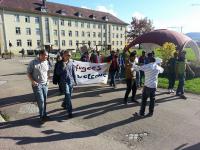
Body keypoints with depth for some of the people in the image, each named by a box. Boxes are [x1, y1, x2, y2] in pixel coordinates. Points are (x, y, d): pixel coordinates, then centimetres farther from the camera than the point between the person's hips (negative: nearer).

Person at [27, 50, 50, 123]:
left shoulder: (46, 62, 3)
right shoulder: (33, 62, -11)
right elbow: (28, 72, -6)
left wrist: (48, 79, 5)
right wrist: (33, 81, -15)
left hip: (45, 84, 5)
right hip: (37, 85, -5)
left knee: (44, 101, 12)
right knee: (41, 101, -5)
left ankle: (44, 115, 27)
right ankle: (42, 116, 13)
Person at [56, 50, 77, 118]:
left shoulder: (71, 62, 6)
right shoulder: (60, 63, -3)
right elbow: (58, 73, -5)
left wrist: (75, 81, 13)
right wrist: (63, 67, -18)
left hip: (71, 81, 4)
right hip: (64, 82, -4)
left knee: (69, 95, 14)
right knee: (68, 95, -11)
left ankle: (64, 104, 44)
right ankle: (69, 112, -6)